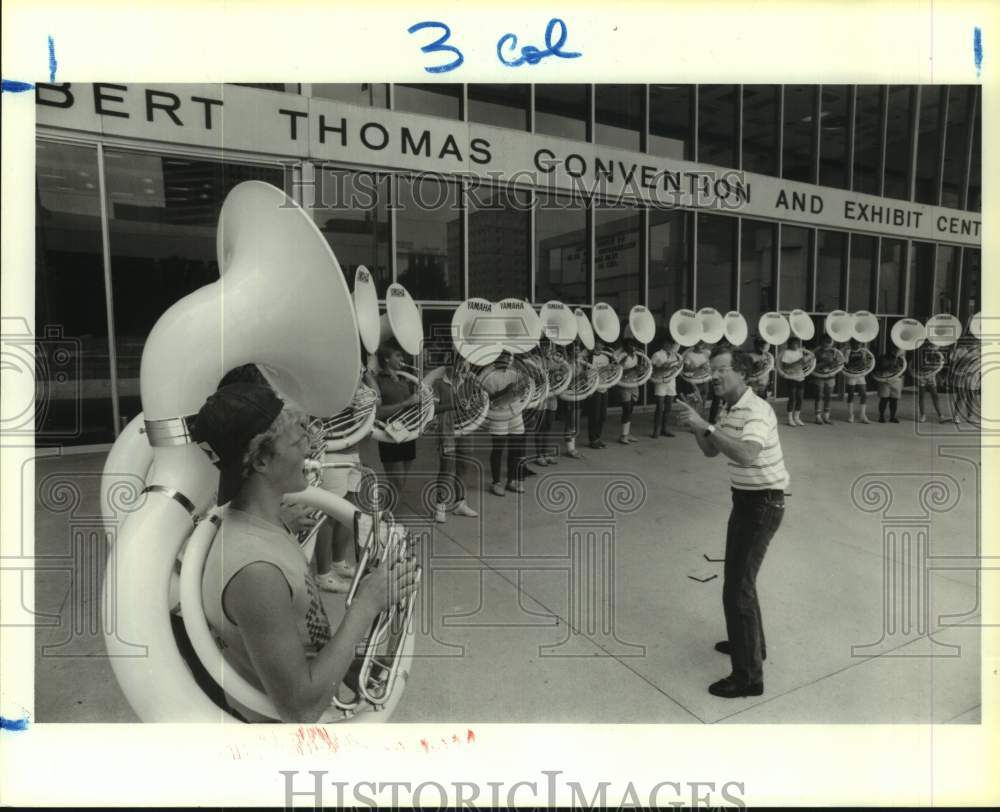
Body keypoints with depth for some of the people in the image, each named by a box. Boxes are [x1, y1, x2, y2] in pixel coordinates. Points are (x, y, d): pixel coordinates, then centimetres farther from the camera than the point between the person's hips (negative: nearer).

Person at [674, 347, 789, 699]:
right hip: (745, 499, 10)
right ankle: (749, 642, 43)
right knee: (737, 575, 23)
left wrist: (706, 425, -37)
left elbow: (745, 455, -39)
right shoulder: (731, 410, 8)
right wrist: (695, 428, -6)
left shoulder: (756, 410, -23)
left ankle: (748, 676, 3)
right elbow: (711, 451, 13)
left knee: (737, 587, -8)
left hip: (762, 503, -10)